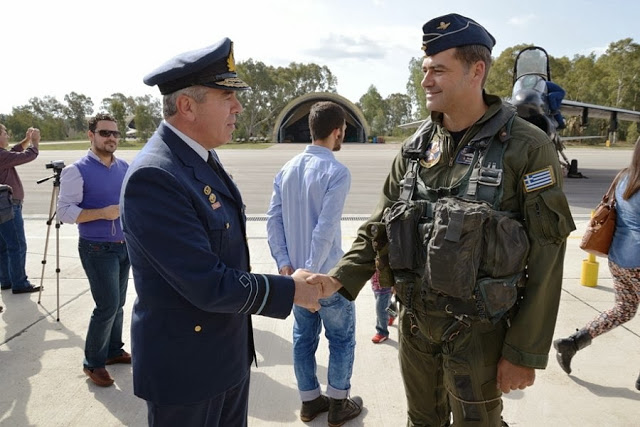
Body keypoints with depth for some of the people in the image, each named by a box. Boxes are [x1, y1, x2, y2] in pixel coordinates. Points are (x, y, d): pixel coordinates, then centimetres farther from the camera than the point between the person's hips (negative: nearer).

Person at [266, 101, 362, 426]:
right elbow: (325, 229, -23)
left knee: (303, 336, 17)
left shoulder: (287, 169, 3)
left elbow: (273, 219, 0)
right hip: (326, 273, -6)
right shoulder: (336, 172, -17)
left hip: (296, 271, 6)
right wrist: (311, 271, -17)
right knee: (342, 339, 12)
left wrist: (285, 264, -2)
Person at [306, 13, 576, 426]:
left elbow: (545, 258, -13)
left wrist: (525, 353, -12)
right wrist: (341, 279, -9)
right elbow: (383, 222, 5)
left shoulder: (527, 148, -13)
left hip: (477, 328, -4)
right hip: (415, 318, 5)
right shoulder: (416, 146, 1)